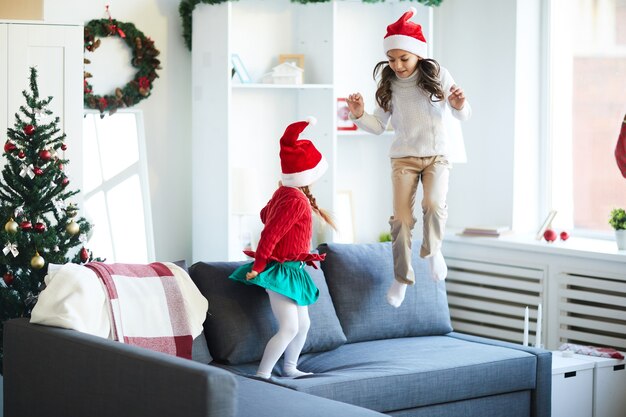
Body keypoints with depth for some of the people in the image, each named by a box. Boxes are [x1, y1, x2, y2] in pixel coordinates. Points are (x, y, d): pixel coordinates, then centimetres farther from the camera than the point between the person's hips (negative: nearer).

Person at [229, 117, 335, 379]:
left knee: (303, 323, 18)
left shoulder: (284, 192, 7)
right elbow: (270, 233, -24)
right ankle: (262, 375, -10)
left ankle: (289, 368, 33)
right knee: (289, 327, -14)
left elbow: (266, 215, 21)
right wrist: (258, 266, -19)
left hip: (290, 271, 10)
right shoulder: (296, 200, -22)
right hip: (281, 270, -10)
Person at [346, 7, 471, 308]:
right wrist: (359, 115, -14)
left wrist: (459, 105, -25)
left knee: (434, 205, -26)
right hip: (404, 156, 2)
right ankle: (402, 277, 9)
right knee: (401, 218, -7)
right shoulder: (388, 84, -2)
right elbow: (379, 125, 5)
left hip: (436, 155, -1)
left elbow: (463, 117, -2)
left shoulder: (438, 76, -8)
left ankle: (432, 250, 3)